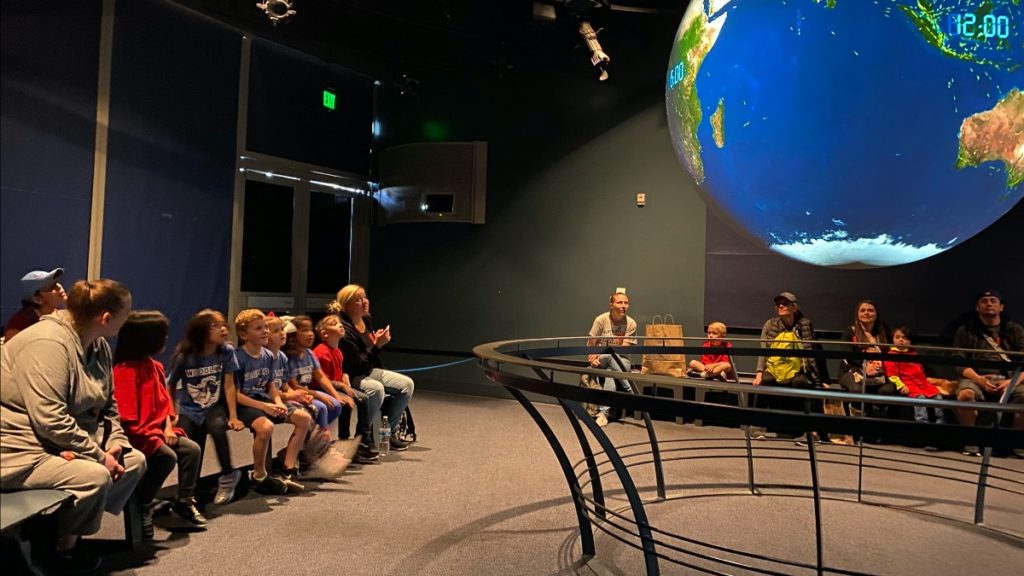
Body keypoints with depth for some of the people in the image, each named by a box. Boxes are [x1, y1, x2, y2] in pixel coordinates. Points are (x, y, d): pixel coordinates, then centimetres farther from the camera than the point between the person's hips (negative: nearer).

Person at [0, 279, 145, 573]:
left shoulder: (99, 346, 5)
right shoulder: (48, 343, -25)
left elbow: (107, 405, 10)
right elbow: (51, 421, -31)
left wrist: (115, 444, -7)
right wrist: (100, 455, -23)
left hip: (67, 443, 10)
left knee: (134, 460, 2)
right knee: (95, 476, -28)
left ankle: (68, 532, 5)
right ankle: (61, 547, -1)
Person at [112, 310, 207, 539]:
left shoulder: (153, 366, 8)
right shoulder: (126, 371, -20)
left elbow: (164, 401, 15)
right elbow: (127, 419, -23)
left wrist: (168, 427, -1)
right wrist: (157, 436, -20)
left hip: (156, 431, 9)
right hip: (134, 436, -9)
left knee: (192, 449, -3)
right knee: (167, 456, -27)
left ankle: (185, 501, 11)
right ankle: (141, 508, -10)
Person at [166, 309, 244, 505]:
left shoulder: (226, 351, -10)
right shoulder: (184, 357, -13)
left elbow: (229, 385, -8)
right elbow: (169, 388, -3)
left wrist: (233, 416, -15)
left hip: (214, 408, 0)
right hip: (189, 411, 0)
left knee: (218, 427, -33)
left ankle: (227, 476, -15)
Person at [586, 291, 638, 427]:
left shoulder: (631, 324, -8)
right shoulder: (601, 319, -9)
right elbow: (591, 344, -4)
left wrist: (601, 354, -25)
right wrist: (593, 358, -24)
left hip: (621, 361, 0)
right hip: (601, 359, 1)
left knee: (610, 372, -35)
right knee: (611, 356, -35)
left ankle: (603, 412, -34)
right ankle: (630, 393, -31)